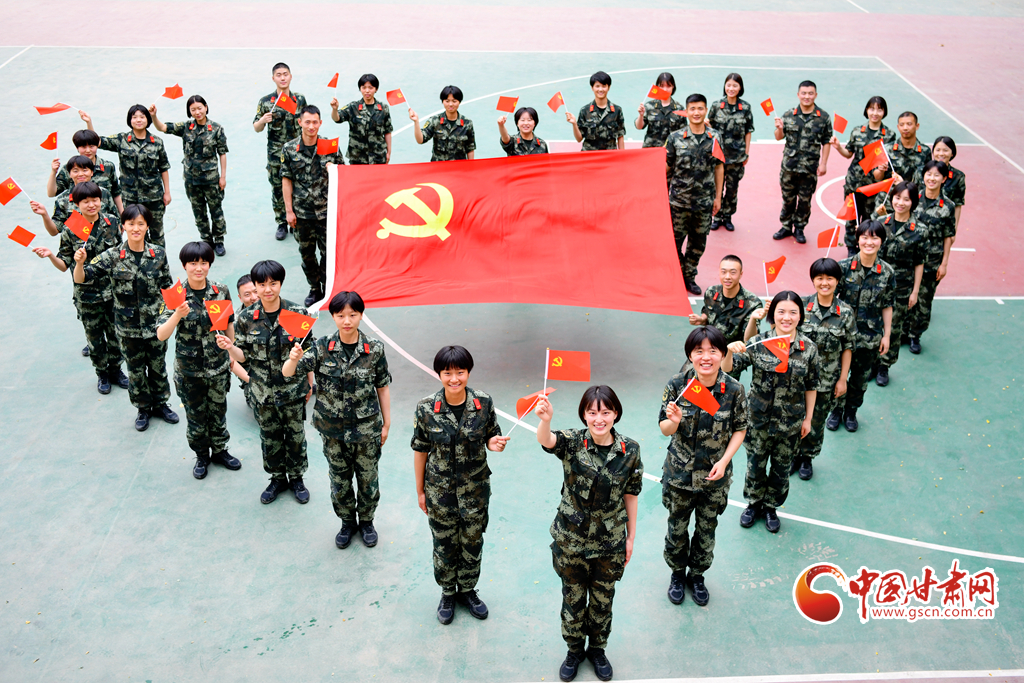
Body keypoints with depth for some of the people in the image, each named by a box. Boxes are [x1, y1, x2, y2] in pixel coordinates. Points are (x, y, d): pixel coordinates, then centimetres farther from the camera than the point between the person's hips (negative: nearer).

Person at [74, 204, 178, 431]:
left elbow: (167, 286, 4)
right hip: (128, 327, -1)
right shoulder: (112, 257, -10)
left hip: (155, 324, 1)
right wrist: (79, 263, -33)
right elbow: (81, 279, -12)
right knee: (135, 370, 14)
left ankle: (160, 404, 37)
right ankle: (143, 408, 33)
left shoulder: (158, 254, -6)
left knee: (158, 366, 17)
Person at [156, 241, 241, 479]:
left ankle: (220, 450, 38)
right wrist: (178, 314, -37)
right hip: (189, 368, -2)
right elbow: (161, 335, -21)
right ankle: (201, 455, 34)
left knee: (218, 411, 17)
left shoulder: (221, 291, -6)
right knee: (195, 415, 13)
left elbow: (229, 325, 8)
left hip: (218, 365, 2)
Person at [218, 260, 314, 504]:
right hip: (263, 391, 1)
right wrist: (229, 347, -24)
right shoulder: (246, 318, -7)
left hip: (293, 389, -1)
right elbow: (243, 356, -2)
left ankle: (296, 478, 34)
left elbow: (307, 351, -1)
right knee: (269, 436, 15)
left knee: (295, 435, 13)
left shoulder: (297, 313, -10)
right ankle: (277, 478, 36)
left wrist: (309, 382, 4)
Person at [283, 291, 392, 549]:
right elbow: (287, 373, -18)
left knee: (368, 477, 14)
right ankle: (347, 522, 40)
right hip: (333, 429, 1)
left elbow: (382, 387, -1)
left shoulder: (374, 349, -11)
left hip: (367, 428, -1)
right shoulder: (322, 347, -11)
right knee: (339, 479, 16)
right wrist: (294, 359, -41)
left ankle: (366, 520, 39)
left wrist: (386, 423, 3)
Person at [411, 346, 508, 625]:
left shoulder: (483, 403, -13)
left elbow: (491, 437, 1)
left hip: (475, 488, 1)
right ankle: (447, 593, 40)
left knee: (473, 543, 18)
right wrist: (420, 490, 2)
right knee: (445, 544, 16)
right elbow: (420, 450, -4)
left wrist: (495, 444, -24)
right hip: (440, 489, -1)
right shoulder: (426, 408, -15)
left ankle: (468, 590, 43)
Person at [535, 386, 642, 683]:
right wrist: (545, 420, -62)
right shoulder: (573, 442, -16)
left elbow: (630, 495, 0)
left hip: (610, 544, 1)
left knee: (603, 599, 19)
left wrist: (631, 537, 6)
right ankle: (574, 650, 42)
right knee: (573, 597, 17)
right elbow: (546, 440, -39)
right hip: (571, 540, -1)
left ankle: (597, 649, 44)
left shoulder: (630, 450, -11)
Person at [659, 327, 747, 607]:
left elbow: (739, 429, -2)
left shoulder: (734, 390, -15)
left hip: (715, 477, 1)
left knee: (707, 530, 19)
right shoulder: (677, 385, -16)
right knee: (677, 528, 18)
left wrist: (724, 461, -13)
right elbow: (665, 429, -7)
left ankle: (697, 574, 45)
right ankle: (677, 574, 44)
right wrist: (674, 421, -30)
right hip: (679, 474, 0)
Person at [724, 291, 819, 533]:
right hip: (759, 419, 0)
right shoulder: (758, 343, -13)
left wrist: (808, 418, 6)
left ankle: (771, 506, 43)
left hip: (790, 423, 1)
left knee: (781, 468, 18)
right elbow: (728, 368, -16)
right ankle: (754, 503, 44)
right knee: (755, 465, 18)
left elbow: (811, 386, 1)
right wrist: (730, 351, -37)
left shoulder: (809, 348, -10)